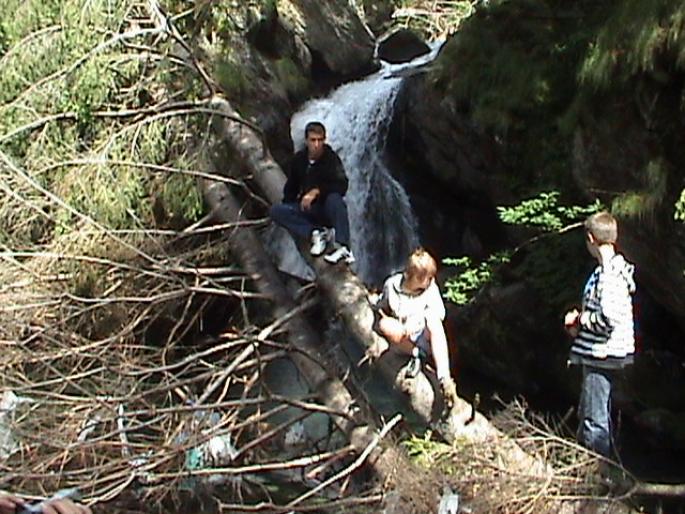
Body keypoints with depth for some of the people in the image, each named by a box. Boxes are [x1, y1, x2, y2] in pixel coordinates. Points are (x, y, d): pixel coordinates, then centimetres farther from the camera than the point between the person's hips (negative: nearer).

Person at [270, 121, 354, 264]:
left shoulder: (331, 158, -10)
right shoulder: (299, 159, 4)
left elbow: (342, 186, -24)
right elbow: (291, 186, 18)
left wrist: (316, 191, -33)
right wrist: (288, 202, 2)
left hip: (328, 209, -4)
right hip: (307, 208, 4)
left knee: (334, 198, -39)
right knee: (276, 210, -18)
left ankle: (343, 247, -45)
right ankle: (316, 233, -25)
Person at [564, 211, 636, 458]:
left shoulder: (609, 275, -20)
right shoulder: (616, 269, 12)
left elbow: (609, 318, -28)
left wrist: (580, 320, -12)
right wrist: (581, 319, 10)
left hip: (602, 354, -11)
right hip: (602, 354, 11)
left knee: (594, 418, -4)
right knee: (587, 413, 21)